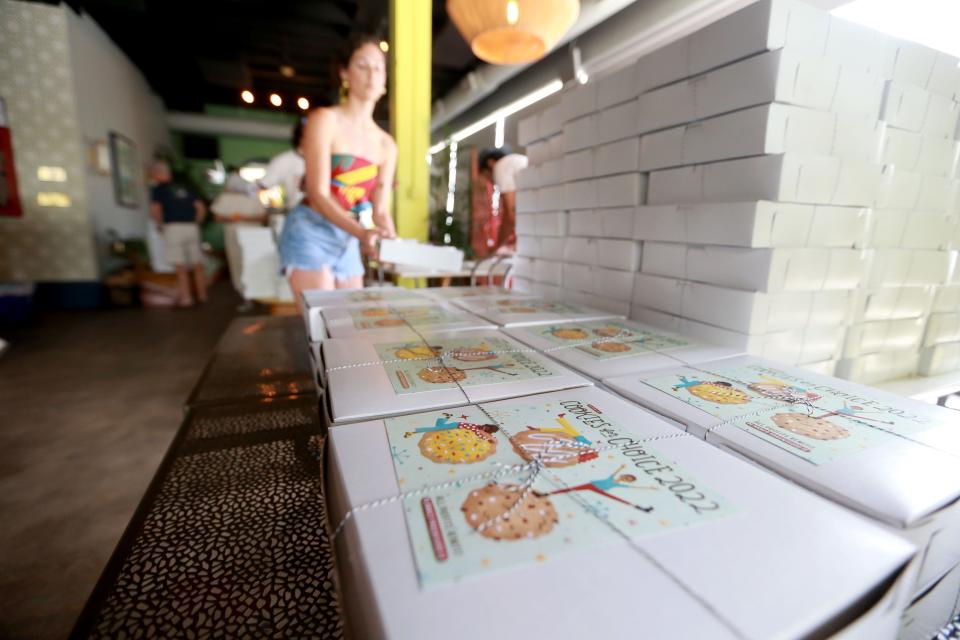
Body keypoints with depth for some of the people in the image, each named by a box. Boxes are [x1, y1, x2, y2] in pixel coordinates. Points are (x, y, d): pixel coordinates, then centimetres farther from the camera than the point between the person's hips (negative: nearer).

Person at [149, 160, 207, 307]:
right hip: (191, 227, 4)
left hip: (172, 227, -4)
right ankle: (202, 295, 15)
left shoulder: (158, 189, 3)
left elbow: (155, 210, -11)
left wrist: (159, 225, 5)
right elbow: (201, 208, 10)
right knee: (198, 265, 9)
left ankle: (186, 298, -1)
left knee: (181, 267, -2)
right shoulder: (184, 188, 16)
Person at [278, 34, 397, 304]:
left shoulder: (386, 144, 8)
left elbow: (380, 209, 3)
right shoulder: (325, 119, -8)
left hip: (348, 242, 6)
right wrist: (362, 232, -33)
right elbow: (318, 194, -17)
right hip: (310, 233, -6)